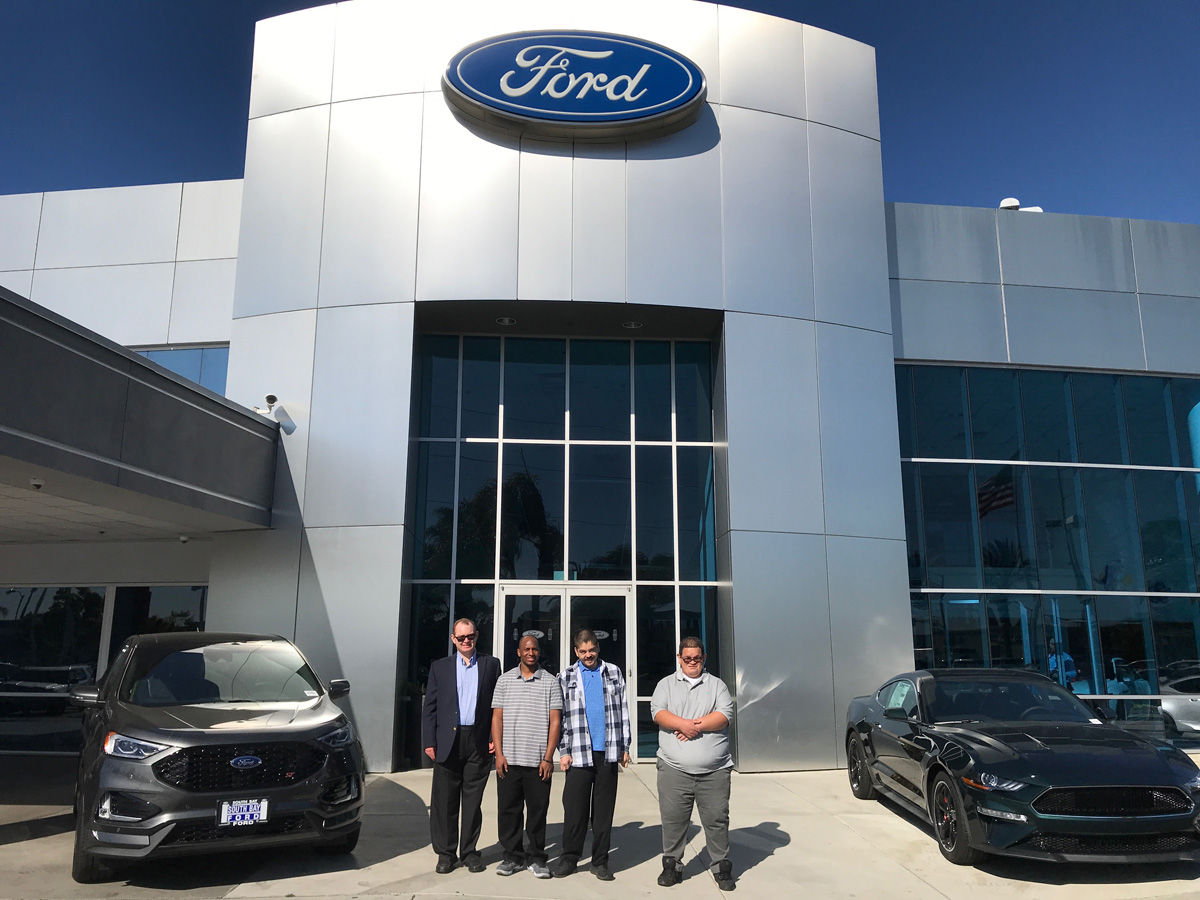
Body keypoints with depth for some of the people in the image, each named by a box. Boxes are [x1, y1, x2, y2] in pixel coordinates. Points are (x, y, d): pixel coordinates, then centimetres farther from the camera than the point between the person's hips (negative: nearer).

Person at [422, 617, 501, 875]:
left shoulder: (491, 664, 6)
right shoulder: (439, 667, 8)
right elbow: (429, 707, 6)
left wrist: (495, 737, -3)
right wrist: (430, 742, -2)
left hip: (479, 742, 0)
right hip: (448, 741, 0)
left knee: (473, 801, 8)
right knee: (444, 801, 4)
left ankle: (469, 851, 19)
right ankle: (446, 853, 15)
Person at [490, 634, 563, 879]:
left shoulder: (550, 682, 4)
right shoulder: (505, 680, 8)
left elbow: (555, 721, 2)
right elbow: (497, 718, 7)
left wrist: (548, 757, -5)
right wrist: (499, 753, -2)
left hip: (538, 760, -1)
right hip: (508, 759, 1)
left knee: (538, 810, 4)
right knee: (508, 809, 5)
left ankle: (536, 858, 17)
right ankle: (513, 856, 18)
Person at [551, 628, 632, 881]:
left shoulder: (613, 672, 9)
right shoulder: (565, 677, 6)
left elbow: (622, 710, 10)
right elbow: (560, 716, 6)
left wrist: (625, 747, 5)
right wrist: (563, 751, 0)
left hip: (608, 751, 1)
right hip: (579, 753, -1)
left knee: (604, 809, 6)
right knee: (574, 808, 0)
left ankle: (600, 861, 15)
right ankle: (569, 857, 13)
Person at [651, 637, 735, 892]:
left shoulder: (717, 685, 12)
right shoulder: (666, 684, 12)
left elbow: (725, 715, -2)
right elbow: (658, 713, -3)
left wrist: (697, 726, -12)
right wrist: (684, 724, -17)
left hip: (714, 770, 0)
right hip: (674, 768, 0)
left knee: (717, 819, 3)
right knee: (673, 819, 3)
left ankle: (721, 867, 17)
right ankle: (672, 865, 18)